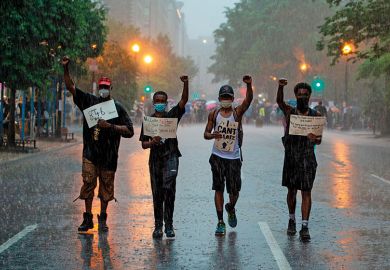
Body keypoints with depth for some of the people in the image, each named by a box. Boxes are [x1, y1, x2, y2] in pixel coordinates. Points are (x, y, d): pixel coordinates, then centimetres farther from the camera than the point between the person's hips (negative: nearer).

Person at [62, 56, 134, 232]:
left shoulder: (118, 108, 4)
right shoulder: (89, 101, 8)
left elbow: (129, 131, -1)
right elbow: (71, 87, 3)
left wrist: (110, 126, -13)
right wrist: (66, 69, -10)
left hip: (109, 154, 0)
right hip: (90, 152, 0)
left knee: (106, 187, 5)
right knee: (88, 183, -5)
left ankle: (102, 219, 16)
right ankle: (88, 219, 3)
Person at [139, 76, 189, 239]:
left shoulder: (172, 115, 6)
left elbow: (184, 100, -9)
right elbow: (143, 144, 8)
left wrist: (186, 84, -24)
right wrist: (152, 142, -14)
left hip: (171, 156, -2)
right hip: (155, 158, 2)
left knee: (169, 188, -18)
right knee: (157, 193, 5)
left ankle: (169, 225, -13)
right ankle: (158, 226, 13)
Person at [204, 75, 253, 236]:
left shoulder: (237, 112, 0)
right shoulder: (214, 114, 5)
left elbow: (248, 100, -18)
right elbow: (206, 134, 7)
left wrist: (249, 85, -37)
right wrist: (212, 135, -18)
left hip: (234, 157, -1)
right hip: (217, 156, 1)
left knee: (234, 190, 1)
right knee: (218, 189, 0)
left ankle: (231, 208, 35)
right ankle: (220, 222, 5)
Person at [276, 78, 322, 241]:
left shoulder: (316, 116, 3)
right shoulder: (290, 112, 2)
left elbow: (319, 140, 1)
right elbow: (279, 101, -18)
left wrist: (315, 139, -23)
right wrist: (280, 87, -37)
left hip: (308, 159, -1)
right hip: (291, 157, 1)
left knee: (306, 192, -6)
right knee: (291, 191, 12)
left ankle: (305, 227, -9)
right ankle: (292, 220, 31)